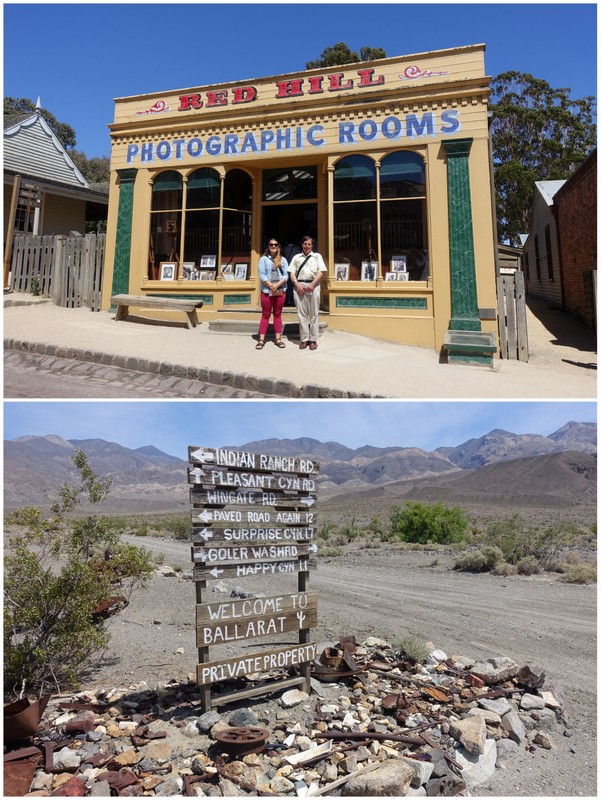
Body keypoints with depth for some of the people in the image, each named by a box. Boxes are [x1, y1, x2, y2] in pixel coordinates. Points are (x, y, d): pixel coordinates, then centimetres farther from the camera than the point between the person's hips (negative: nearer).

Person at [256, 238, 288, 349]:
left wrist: (277, 285, -14)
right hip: (267, 290, -2)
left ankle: (278, 339, 12)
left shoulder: (283, 260, 9)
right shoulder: (264, 259, 2)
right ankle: (261, 340, 1)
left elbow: (285, 275, 1)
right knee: (265, 315, 1)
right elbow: (262, 275, -6)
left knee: (278, 315, 8)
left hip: (280, 290, 2)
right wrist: (271, 286, -15)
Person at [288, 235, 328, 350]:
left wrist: (312, 284, -10)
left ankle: (313, 340, 2)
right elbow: (292, 273, 10)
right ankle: (304, 339, 5)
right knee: (301, 314, 0)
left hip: (313, 286, -1)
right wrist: (297, 284, -7)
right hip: (299, 286, 1)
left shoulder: (317, 256, 14)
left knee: (314, 314, -1)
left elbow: (321, 271, 3)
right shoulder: (296, 257, 18)